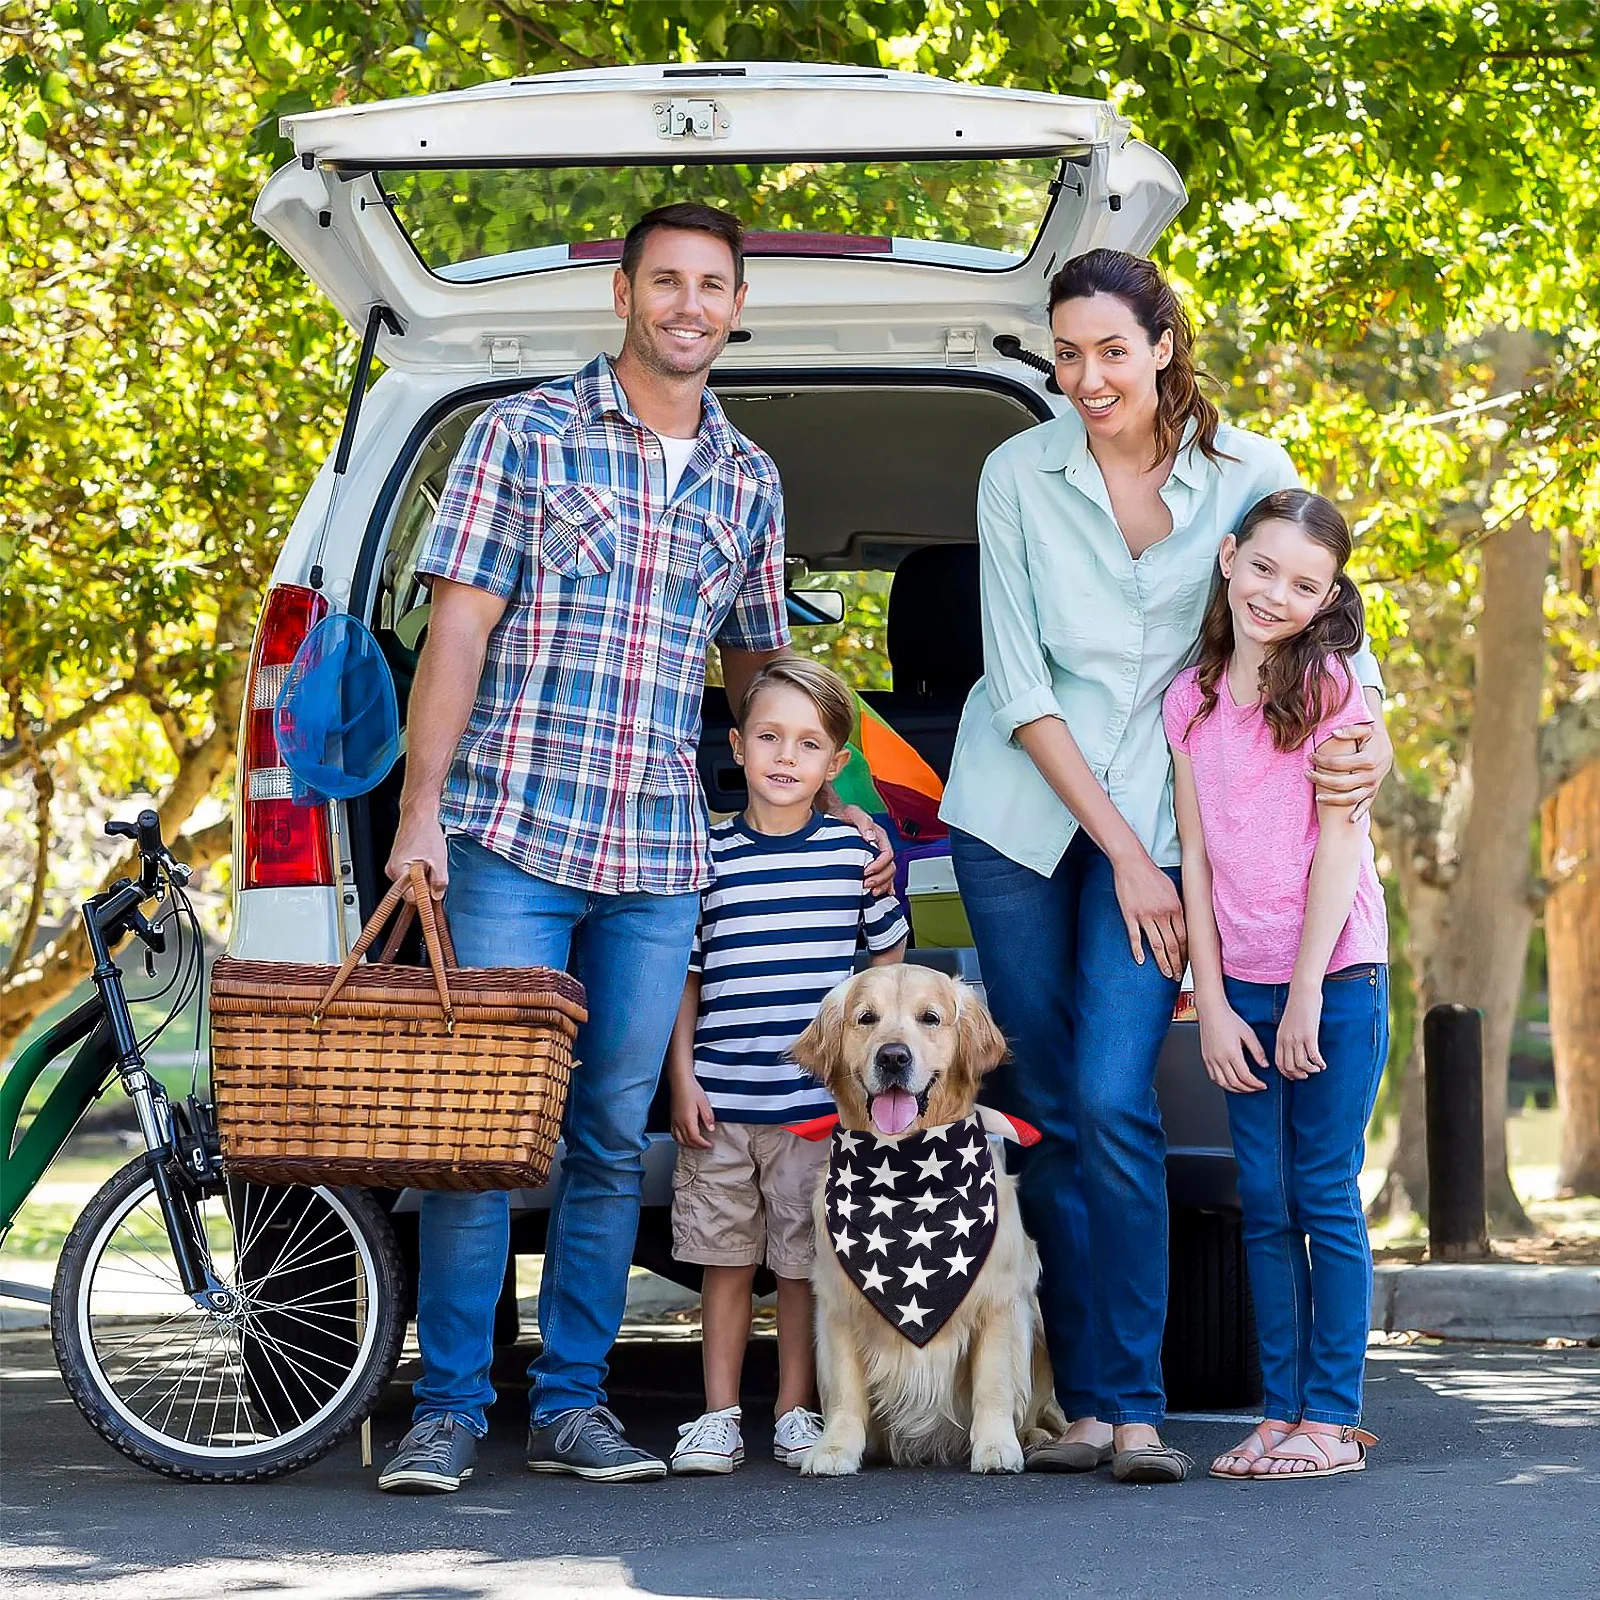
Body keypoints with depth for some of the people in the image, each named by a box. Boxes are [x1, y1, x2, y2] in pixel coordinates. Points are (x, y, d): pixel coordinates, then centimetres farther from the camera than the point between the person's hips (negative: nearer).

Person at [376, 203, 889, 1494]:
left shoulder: (749, 483, 15)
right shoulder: (527, 434, 2)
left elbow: (759, 666, 25)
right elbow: (459, 628, -3)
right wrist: (423, 812, -10)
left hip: (660, 854, 4)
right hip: (512, 835, -4)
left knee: (613, 1141, 5)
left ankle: (570, 1405, 13)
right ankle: (449, 1410, 2)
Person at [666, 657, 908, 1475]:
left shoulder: (855, 853, 2)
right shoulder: (708, 856, 2)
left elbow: (889, 960, 13)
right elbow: (684, 976, 7)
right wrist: (681, 1080, 0)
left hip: (821, 1100, 0)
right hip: (721, 1100, 0)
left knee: (804, 1262, 5)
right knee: (726, 1260, 6)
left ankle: (795, 1411, 16)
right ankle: (719, 1415, 13)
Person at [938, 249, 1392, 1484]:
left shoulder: (1247, 473, -4)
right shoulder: (1019, 476, -4)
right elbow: (1019, 686, -6)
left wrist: (1371, 735, -19)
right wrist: (1120, 854, -10)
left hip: (1162, 816, -1)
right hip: (1020, 815, 1)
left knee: (1112, 1104, -14)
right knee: (1045, 1108, 2)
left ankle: (1135, 1405, -9)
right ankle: (1085, 1400, 9)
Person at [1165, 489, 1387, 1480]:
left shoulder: (1328, 683, -5)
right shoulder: (1190, 701, 6)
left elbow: (1339, 839, -9)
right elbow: (1196, 855, 5)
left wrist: (1307, 991, -13)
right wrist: (1213, 1004, -1)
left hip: (1335, 976, -4)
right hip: (1242, 987, 4)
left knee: (1324, 1196, -2)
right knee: (1265, 1204, 6)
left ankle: (1333, 1418, 3)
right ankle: (1281, 1413, 11)